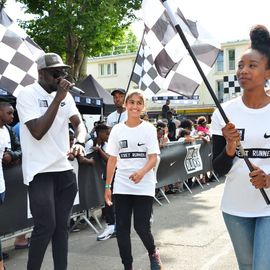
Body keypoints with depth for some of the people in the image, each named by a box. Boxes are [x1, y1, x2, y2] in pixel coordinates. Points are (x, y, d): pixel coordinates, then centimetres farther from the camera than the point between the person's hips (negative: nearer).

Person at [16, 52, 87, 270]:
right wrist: (57, 99, -22)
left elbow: (79, 123, 6)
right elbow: (37, 132, -21)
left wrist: (80, 142, -17)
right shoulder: (27, 94, -11)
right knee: (46, 226, -7)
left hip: (65, 169, 6)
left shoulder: (65, 94, 8)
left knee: (62, 226, 11)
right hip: (40, 171, -6)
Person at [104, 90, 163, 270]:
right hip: (121, 187, 3)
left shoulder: (149, 128, -2)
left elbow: (153, 158, -9)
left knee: (142, 227, -5)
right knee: (122, 228, 4)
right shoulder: (117, 130, 4)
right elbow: (112, 160, 7)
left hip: (144, 187, -2)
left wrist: (142, 172, -29)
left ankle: (153, 253, 27)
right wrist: (107, 186, 4)